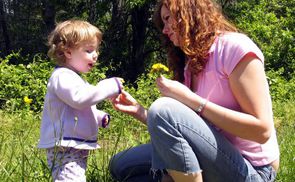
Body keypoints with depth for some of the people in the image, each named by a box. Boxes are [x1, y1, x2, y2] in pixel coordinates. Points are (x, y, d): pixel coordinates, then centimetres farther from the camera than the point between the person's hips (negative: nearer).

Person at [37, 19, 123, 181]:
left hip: (78, 149, 11)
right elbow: (79, 98, -29)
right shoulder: (62, 77, -12)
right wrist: (111, 86, -23)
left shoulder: (74, 77, 23)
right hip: (65, 150, -11)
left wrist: (101, 118, 17)